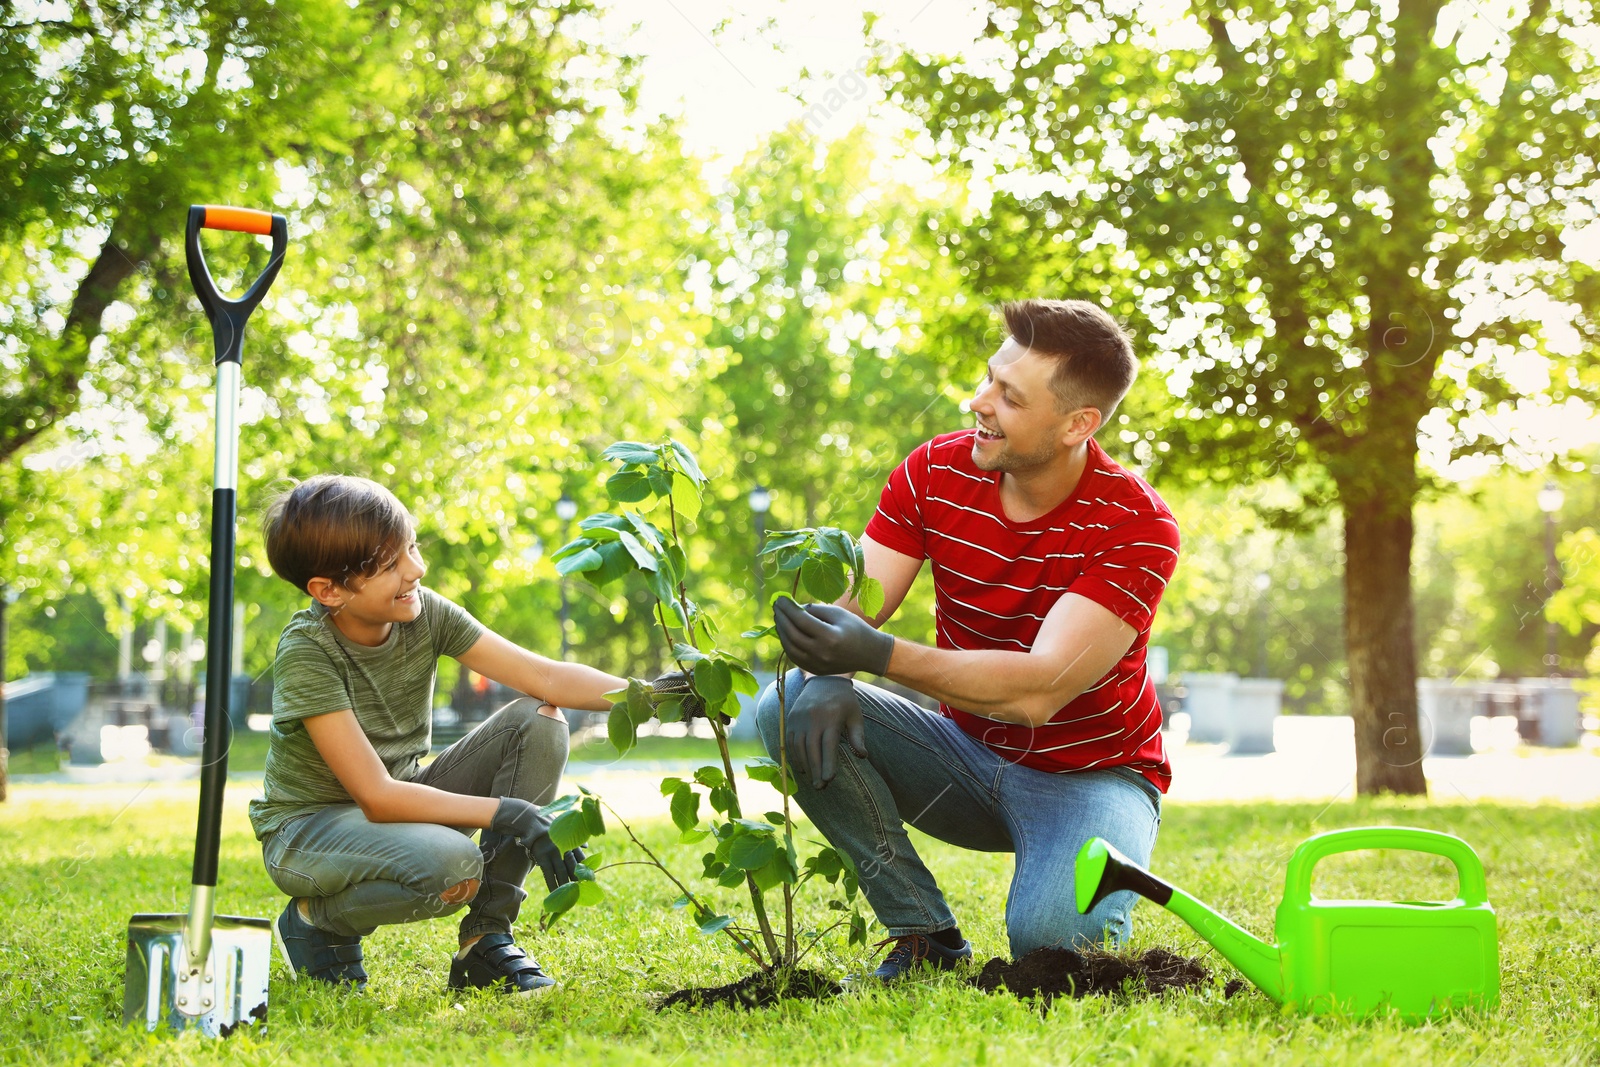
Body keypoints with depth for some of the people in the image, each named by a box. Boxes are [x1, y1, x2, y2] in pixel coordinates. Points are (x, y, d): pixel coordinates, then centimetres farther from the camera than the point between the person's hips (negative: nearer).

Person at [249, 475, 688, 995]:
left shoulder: (425, 611, -11)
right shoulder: (306, 652, -26)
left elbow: (545, 678, -14)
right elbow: (376, 796, -29)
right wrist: (507, 814, -33)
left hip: (399, 804, 7)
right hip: (306, 827, -7)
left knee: (538, 721, -12)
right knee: (452, 867, -37)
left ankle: (486, 942, -7)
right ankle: (316, 922, -3)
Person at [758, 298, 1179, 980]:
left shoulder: (1137, 527, -22)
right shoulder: (936, 472, -8)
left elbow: (1039, 691, -32)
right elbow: (847, 608, -10)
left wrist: (879, 654, -44)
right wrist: (828, 677, -35)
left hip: (1088, 774, -5)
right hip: (968, 753, 5)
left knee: (1049, 932, -35)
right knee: (790, 710, -20)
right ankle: (927, 938, -11)